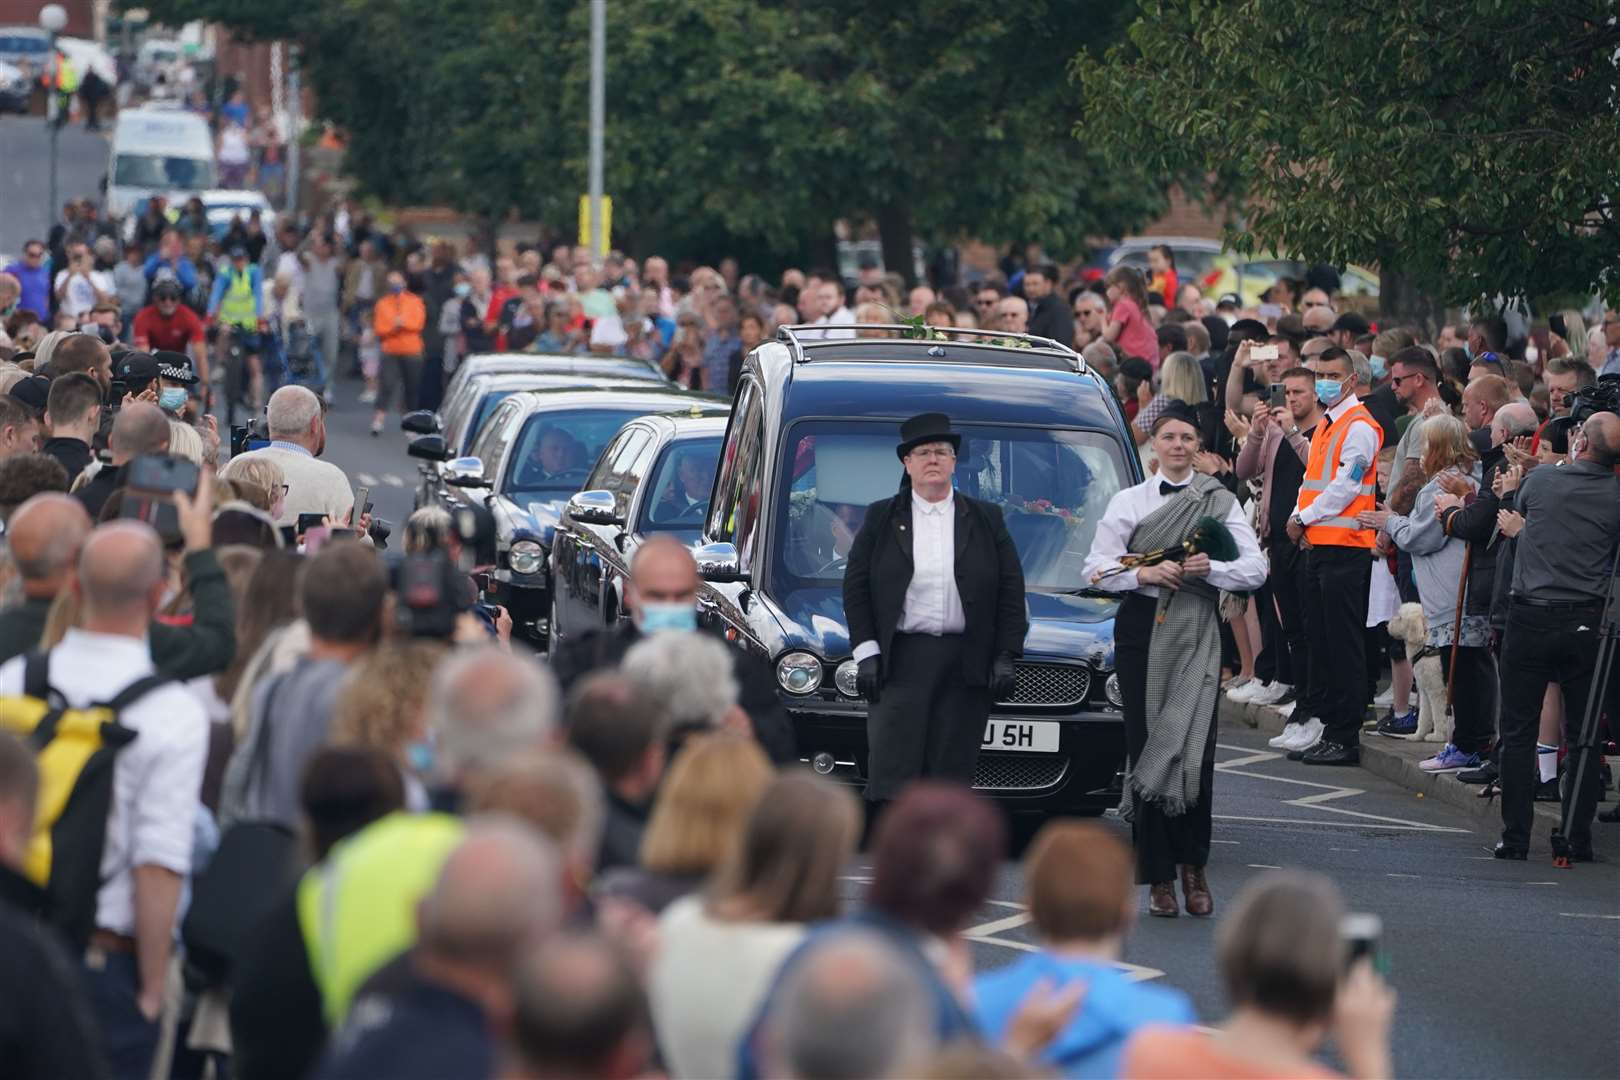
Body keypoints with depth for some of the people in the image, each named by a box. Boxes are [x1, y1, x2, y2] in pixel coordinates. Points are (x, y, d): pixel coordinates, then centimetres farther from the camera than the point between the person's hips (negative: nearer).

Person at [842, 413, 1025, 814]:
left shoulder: (986, 520, 10)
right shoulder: (881, 518, 8)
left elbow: (1011, 591, 9)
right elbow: (855, 587, 6)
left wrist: (1006, 656, 0)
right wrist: (867, 652, -4)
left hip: (966, 667, 1)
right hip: (900, 660, -1)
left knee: (952, 774, 2)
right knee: (893, 767, -8)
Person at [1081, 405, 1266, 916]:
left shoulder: (1220, 503, 9)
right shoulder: (1128, 502, 11)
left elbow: (1255, 569, 1)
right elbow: (1097, 567, 4)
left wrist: (1211, 568, -15)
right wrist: (1143, 573, -12)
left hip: (1197, 633, -1)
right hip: (1142, 627, 1)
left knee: (1195, 751, -10)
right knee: (1144, 747, -2)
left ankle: (1192, 865, 3)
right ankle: (1159, 876, 2)